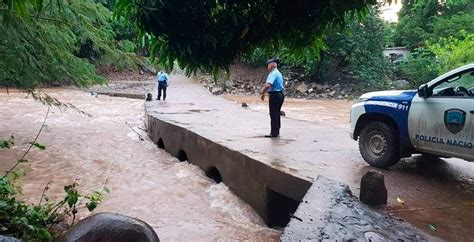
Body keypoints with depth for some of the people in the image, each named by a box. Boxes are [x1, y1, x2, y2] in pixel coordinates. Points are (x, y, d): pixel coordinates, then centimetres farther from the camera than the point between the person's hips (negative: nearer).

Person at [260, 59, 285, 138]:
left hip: (274, 95, -10)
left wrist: (262, 93, -19)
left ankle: (274, 133, 1)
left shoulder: (273, 74, -17)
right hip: (280, 94, 10)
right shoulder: (279, 73, 14)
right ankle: (276, 131, 26)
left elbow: (268, 85, -30)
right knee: (277, 114, 17)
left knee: (273, 114, -3)